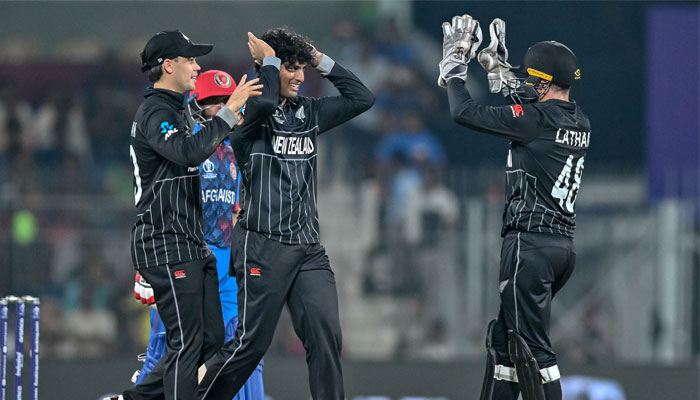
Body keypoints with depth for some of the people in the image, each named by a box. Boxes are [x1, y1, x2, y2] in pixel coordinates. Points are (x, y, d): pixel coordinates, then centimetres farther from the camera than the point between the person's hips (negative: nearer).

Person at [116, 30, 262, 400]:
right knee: (186, 340, -11)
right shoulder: (155, 112, -12)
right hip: (166, 245, -10)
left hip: (191, 245, 10)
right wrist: (228, 111, -28)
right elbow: (189, 152, -31)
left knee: (211, 336, 10)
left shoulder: (176, 112, 21)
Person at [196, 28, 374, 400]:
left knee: (326, 334, -6)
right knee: (252, 341, -4)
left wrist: (322, 61, 7)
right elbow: (263, 102, -28)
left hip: (308, 248, 6)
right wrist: (269, 61, -11)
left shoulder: (308, 112, 14)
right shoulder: (248, 113, -5)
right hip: (262, 245, -6)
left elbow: (361, 98, 13)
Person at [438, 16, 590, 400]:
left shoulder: (537, 120, -15)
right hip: (563, 243, 9)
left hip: (531, 243, -9)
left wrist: (455, 66, 3)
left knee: (532, 347, -9)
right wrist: (499, 69, 32)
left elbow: (465, 113, -12)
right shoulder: (579, 124, 10)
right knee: (505, 339, 17)